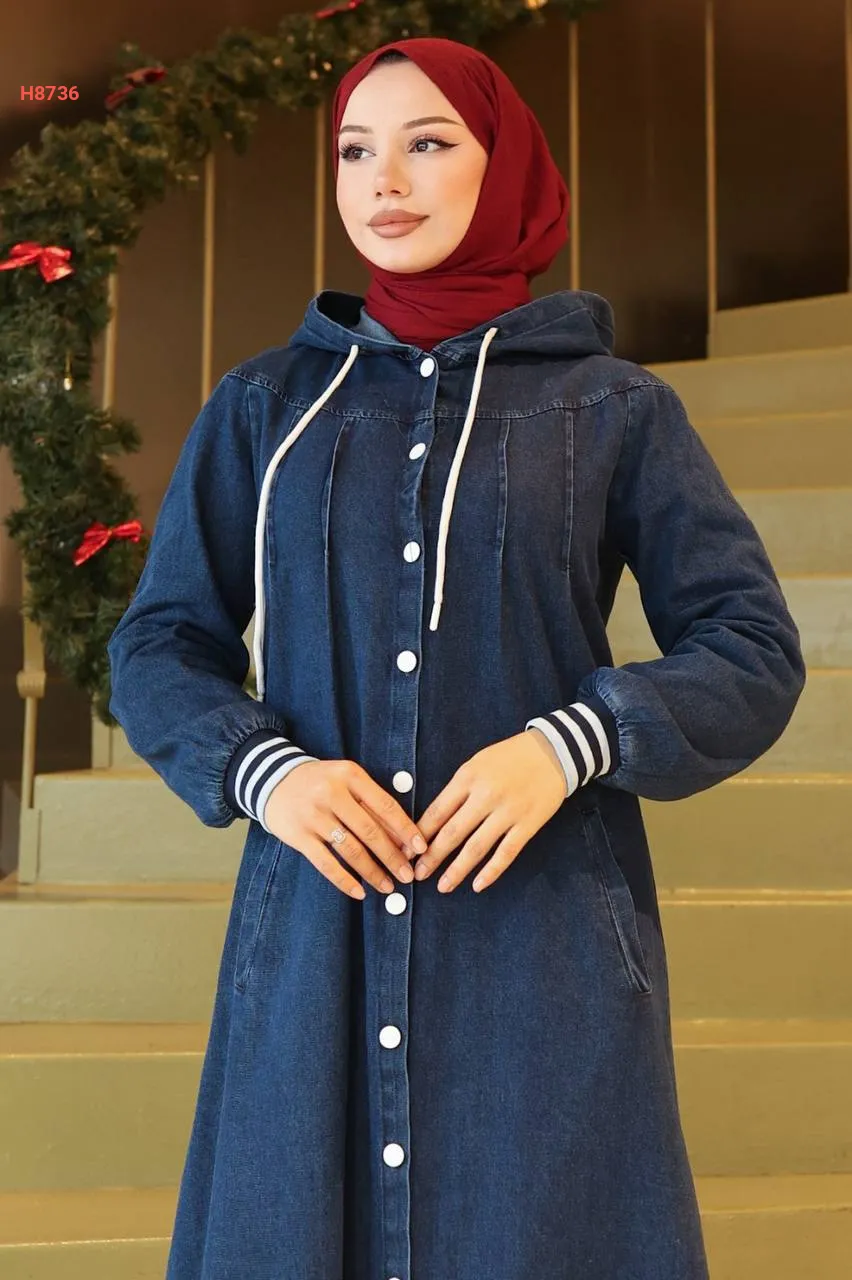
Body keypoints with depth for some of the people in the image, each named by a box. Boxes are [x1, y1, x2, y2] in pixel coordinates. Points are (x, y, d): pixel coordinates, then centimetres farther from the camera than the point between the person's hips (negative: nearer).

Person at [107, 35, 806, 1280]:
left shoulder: (614, 407, 5)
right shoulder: (263, 407, 9)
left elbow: (752, 648, 2)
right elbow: (159, 643, 9)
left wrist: (571, 744, -15)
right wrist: (263, 769, -11)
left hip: (547, 935, -1)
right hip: (316, 932, 2)